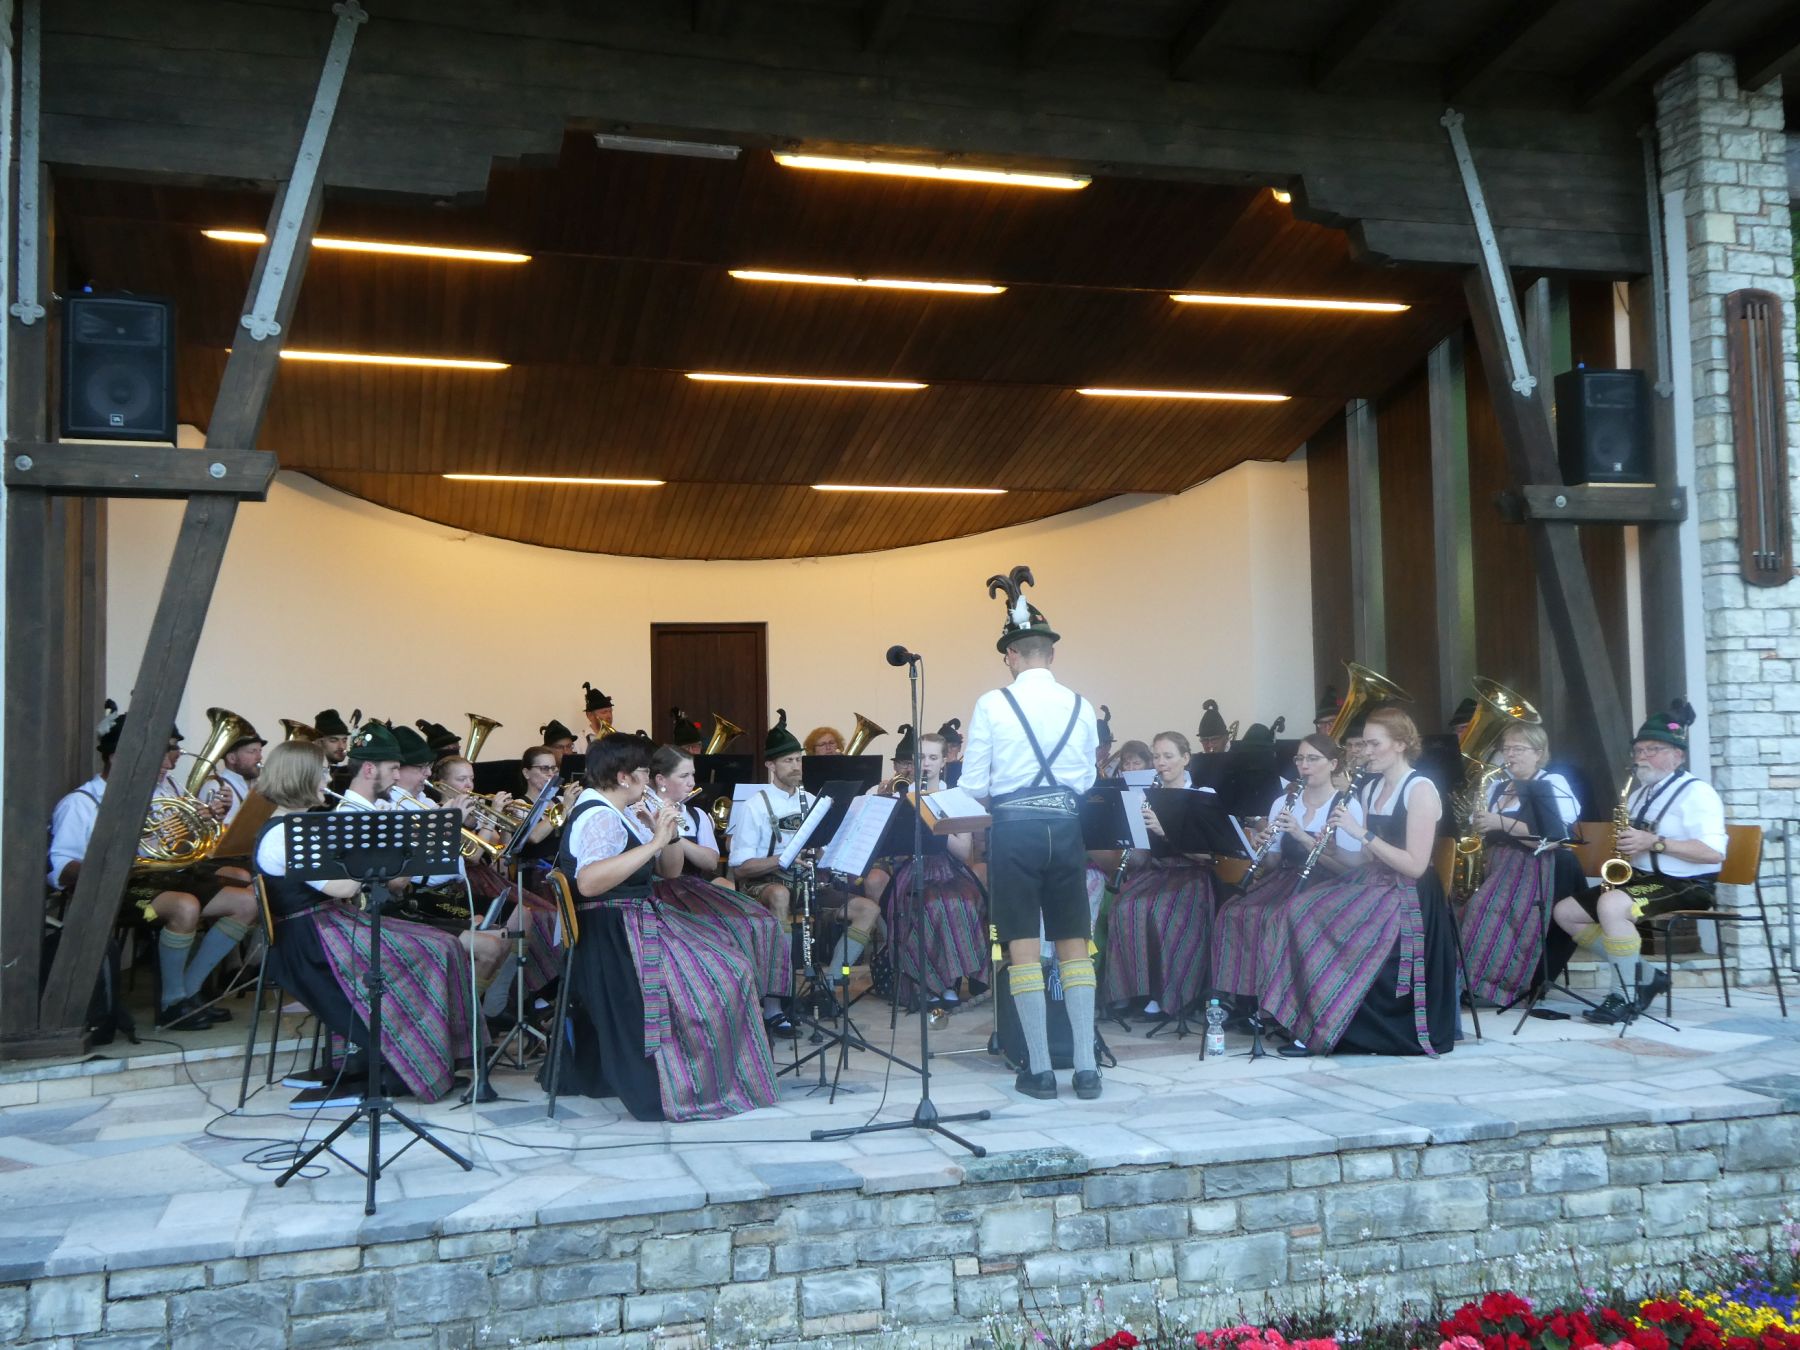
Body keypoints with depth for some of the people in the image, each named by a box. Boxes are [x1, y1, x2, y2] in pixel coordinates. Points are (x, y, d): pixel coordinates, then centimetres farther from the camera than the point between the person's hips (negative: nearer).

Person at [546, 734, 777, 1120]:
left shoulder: (624, 813, 15)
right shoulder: (598, 817, -15)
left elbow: (670, 871, 17)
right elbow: (588, 882, -33)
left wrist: (669, 836, -3)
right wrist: (653, 843, -29)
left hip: (640, 920, 10)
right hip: (611, 935, -10)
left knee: (727, 966, 5)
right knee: (704, 982, -18)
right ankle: (682, 1089, -7)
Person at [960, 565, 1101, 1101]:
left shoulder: (992, 705, -7)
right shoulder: (1081, 707, 1)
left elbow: (973, 785, -4)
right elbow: (1087, 780, 9)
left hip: (1013, 830, -3)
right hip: (1066, 829, 3)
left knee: (1023, 949, 3)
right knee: (1074, 946, 9)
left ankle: (1039, 1069, 6)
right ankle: (1086, 1067, 8)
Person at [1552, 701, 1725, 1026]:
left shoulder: (1697, 793, -10)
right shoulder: (1640, 794, 16)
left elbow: (1714, 853, -22)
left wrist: (1655, 842, -25)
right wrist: (1621, 848, 2)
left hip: (1686, 886, -9)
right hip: (1641, 879, 10)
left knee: (1611, 905, -36)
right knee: (1564, 911, 1)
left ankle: (1628, 995, -20)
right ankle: (1643, 976, 3)